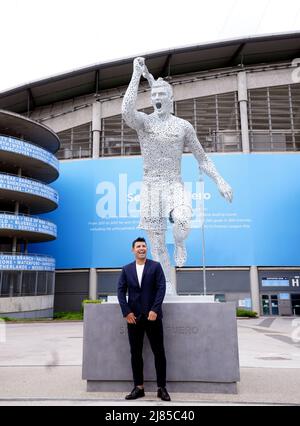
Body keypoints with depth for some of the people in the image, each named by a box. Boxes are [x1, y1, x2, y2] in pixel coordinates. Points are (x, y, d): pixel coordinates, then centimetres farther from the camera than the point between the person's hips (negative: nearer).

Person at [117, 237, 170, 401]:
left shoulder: (156, 266, 3)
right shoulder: (126, 269, 10)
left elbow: (161, 288, -5)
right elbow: (121, 291, 4)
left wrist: (154, 310, -15)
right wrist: (126, 312, -7)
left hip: (152, 315, -2)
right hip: (133, 317, 2)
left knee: (159, 352, 3)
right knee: (135, 353, 7)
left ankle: (161, 387, 14)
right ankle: (138, 387, 18)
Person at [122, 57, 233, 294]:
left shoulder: (184, 126, 6)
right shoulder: (144, 121, 3)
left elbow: (202, 158, 9)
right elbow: (127, 111, -22)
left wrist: (220, 181, -1)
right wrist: (137, 74, -14)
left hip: (175, 186, 0)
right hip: (150, 188, 0)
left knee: (183, 224, -31)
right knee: (157, 244, -1)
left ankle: (179, 244, 7)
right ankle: (169, 288, 15)